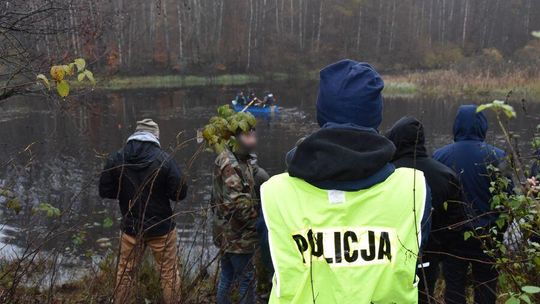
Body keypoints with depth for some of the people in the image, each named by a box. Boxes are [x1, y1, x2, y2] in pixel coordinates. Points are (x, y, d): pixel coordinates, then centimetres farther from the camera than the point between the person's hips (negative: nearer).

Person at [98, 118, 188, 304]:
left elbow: (105, 191, 0)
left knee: (125, 273, 19)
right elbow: (181, 193, -13)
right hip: (162, 227, -2)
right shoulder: (164, 159, -18)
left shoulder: (116, 159, -8)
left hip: (131, 227, 3)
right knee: (169, 273, 13)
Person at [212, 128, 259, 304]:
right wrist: (257, 221, -15)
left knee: (227, 276, 19)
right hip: (238, 234, -10)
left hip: (228, 232, 10)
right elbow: (238, 203, -25)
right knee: (247, 279, 1)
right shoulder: (231, 165, -21)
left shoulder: (242, 160, 11)